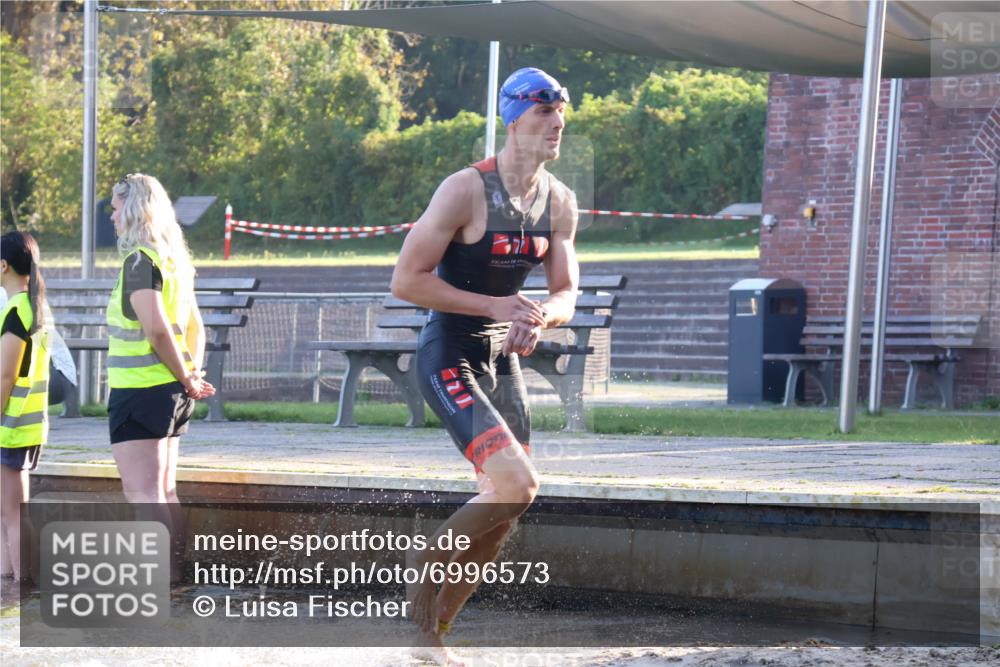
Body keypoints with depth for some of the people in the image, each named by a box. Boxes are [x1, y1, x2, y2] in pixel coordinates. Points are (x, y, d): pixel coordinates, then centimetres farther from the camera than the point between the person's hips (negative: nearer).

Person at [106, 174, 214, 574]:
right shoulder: (175, 260, 15)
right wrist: (193, 374, 8)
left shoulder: (140, 260, -14)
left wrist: (186, 377, -13)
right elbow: (195, 328, 19)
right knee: (163, 492, 14)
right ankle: (176, 571, 17)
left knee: (142, 492, -8)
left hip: (139, 390, -9)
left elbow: (156, 328, -23)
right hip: (170, 392, 9)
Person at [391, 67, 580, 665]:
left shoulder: (560, 202, 4)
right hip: (449, 361, -8)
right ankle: (429, 564, 2)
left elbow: (566, 293, 9)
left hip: (503, 359, 8)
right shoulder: (465, 191, -17)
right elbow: (406, 281, -18)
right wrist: (495, 305, -21)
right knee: (518, 485, -22)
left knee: (505, 511, 8)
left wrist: (540, 317, -14)